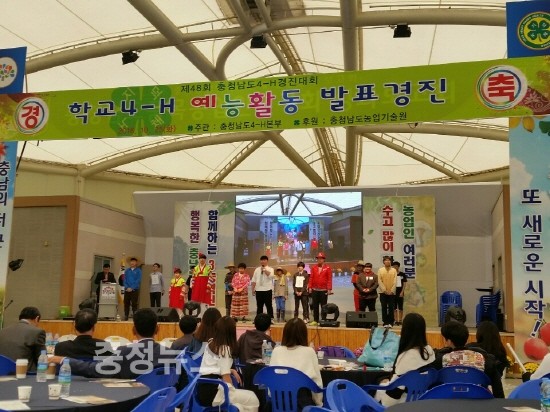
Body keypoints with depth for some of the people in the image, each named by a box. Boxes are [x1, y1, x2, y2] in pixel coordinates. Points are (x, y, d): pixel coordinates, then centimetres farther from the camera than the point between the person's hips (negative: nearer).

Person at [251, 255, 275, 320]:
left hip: (267, 290, -3)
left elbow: (271, 276, -19)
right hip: (258, 290, 3)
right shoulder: (257, 270, 11)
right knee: (259, 306, 9)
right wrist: (253, 289, 5)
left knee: (269, 306, -1)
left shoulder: (270, 269, 3)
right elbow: (254, 280, 11)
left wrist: (264, 270, -15)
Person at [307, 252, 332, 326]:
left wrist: (329, 289, -11)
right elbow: (311, 278, 7)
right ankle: (315, 320, 12)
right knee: (315, 306, 6)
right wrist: (310, 287, -1)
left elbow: (329, 279, -4)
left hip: (323, 290, -3)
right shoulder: (313, 268, 9)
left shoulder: (328, 268, 0)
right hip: (315, 290, 3)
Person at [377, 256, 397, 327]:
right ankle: (385, 322, 5)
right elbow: (379, 281, -3)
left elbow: (395, 282, 0)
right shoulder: (380, 270, 3)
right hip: (383, 293, 0)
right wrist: (384, 290, -11)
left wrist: (391, 291, -9)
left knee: (391, 308, 0)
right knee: (384, 308, 1)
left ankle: (390, 323, 4)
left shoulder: (394, 270, 4)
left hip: (392, 293, 0)